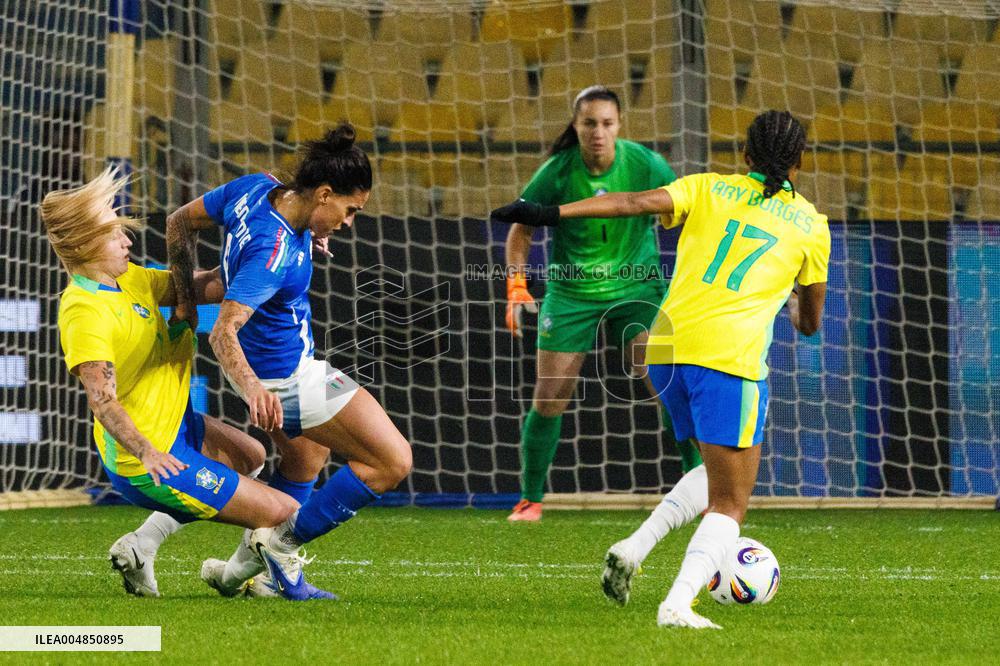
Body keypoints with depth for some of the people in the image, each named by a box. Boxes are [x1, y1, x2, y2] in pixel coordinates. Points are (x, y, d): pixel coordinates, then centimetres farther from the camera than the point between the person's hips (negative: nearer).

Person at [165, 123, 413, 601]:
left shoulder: (255, 188, -8)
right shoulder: (275, 252, -33)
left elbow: (180, 222, 5)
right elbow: (223, 333, -38)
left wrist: (186, 297, 7)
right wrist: (252, 389, -52)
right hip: (287, 379, -10)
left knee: (306, 455, 32)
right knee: (393, 462, -7)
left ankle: (247, 568, 31)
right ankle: (284, 544, 2)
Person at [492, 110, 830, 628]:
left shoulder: (709, 189, 15)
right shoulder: (810, 224, 14)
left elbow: (637, 202, -3)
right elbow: (809, 323, 23)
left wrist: (552, 213, -7)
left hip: (666, 347, 4)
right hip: (731, 353, -4)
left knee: (719, 473, 26)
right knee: (728, 505, 2)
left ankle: (634, 548, 8)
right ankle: (678, 603, -21)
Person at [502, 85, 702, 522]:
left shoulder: (646, 165, -13)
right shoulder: (556, 173, -14)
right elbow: (522, 228, 0)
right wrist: (517, 285, -12)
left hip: (636, 286, 0)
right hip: (571, 292, 0)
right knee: (549, 401, -1)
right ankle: (530, 499, 16)